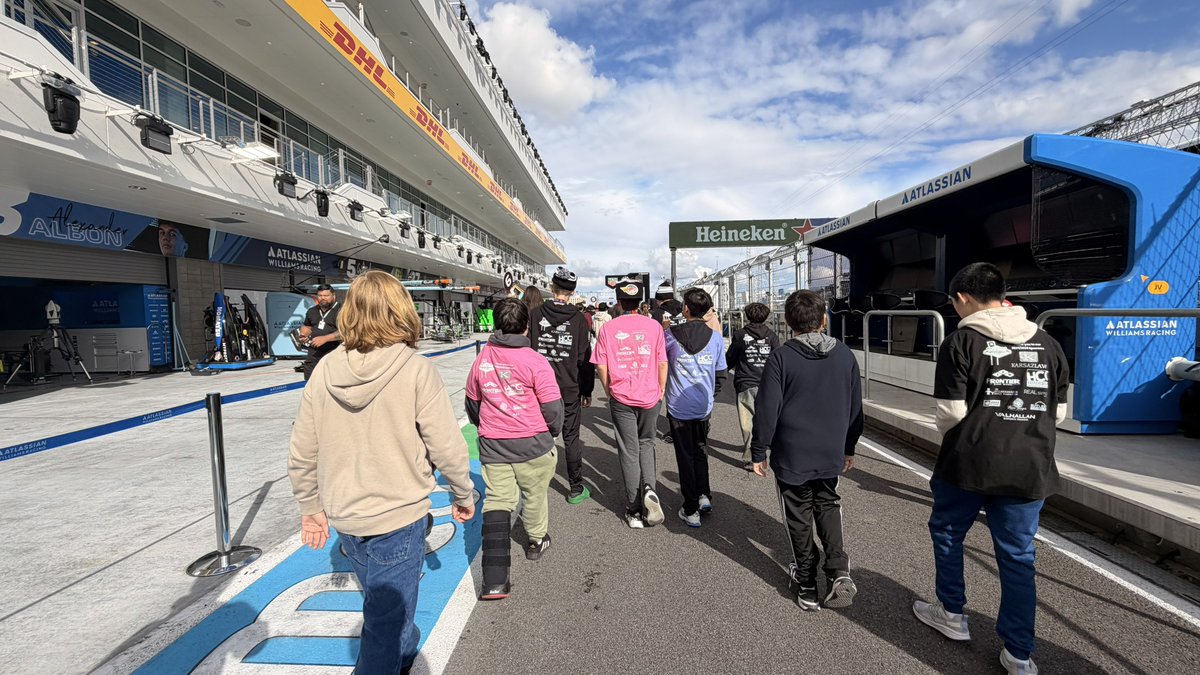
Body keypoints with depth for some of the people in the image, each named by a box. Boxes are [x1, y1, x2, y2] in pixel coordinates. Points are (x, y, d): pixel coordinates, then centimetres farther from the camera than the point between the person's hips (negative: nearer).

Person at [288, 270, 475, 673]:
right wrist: (463, 495, 1)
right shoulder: (416, 371, -19)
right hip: (398, 519, -6)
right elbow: (447, 448, -16)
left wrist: (310, 507, 14)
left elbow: (301, 455, -1)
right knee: (385, 622, 12)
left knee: (381, 602, 30)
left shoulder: (324, 371, -6)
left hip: (344, 518, 6)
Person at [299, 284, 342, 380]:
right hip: (314, 354, 7)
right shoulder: (312, 311, 16)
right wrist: (303, 335, 9)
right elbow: (307, 326, 32)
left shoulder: (340, 311, -8)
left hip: (333, 354, -7)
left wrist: (325, 338, -25)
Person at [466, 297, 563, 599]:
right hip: (532, 443, -3)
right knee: (534, 495, 20)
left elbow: (472, 403, 11)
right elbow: (552, 406, -11)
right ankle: (536, 541, 45)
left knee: (496, 502, 6)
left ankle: (494, 581, 2)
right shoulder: (535, 361, -15)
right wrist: (553, 431, 9)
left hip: (492, 445, 3)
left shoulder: (481, 359, -1)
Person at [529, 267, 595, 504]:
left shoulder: (535, 314, -3)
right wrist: (587, 390, 4)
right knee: (571, 437, 8)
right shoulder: (578, 318, -5)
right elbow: (585, 357, -3)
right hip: (569, 389, -1)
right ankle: (576, 489, 16)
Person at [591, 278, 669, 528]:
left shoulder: (608, 328, -4)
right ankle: (649, 488, -1)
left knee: (628, 451, 8)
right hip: (649, 396, 1)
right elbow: (663, 363, -1)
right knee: (646, 443, 22)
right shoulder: (653, 326, -3)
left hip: (621, 399, -1)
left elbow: (601, 366, -4)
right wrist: (661, 390, 13)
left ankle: (634, 510, 15)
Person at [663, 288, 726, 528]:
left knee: (685, 456, 9)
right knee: (700, 452, 23)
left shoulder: (671, 334, -12)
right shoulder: (715, 337, -5)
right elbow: (720, 373, 4)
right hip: (704, 407, 2)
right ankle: (704, 496, 17)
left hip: (679, 407, -2)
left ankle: (691, 510, 14)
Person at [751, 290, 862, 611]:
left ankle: (806, 584, 23)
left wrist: (758, 452, -4)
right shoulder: (845, 355, -1)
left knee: (799, 517, 12)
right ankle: (839, 572, 8)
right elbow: (855, 407, 8)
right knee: (828, 506, 23)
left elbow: (766, 410, -15)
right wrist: (849, 447, 20)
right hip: (832, 454, 4)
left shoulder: (780, 358, -15)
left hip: (792, 456, -4)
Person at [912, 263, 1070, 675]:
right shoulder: (1047, 344, 5)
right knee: (1017, 556, 13)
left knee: (946, 533, 19)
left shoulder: (962, 341, -10)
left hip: (969, 463, -4)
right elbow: (1059, 412, 9)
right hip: (1030, 468, 4)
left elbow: (951, 412, -13)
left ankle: (952, 615, 34)